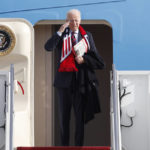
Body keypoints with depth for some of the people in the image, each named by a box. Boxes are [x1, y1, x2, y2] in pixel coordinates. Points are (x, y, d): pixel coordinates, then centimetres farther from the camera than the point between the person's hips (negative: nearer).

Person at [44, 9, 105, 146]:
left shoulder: (87, 36, 7)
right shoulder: (62, 35, 4)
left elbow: (98, 61, 8)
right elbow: (48, 47, -16)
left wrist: (83, 59, -10)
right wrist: (60, 31, -19)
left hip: (81, 80, 0)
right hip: (64, 80, 0)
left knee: (80, 116, 5)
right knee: (64, 116, 8)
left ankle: (79, 145, 13)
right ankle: (64, 145, 19)